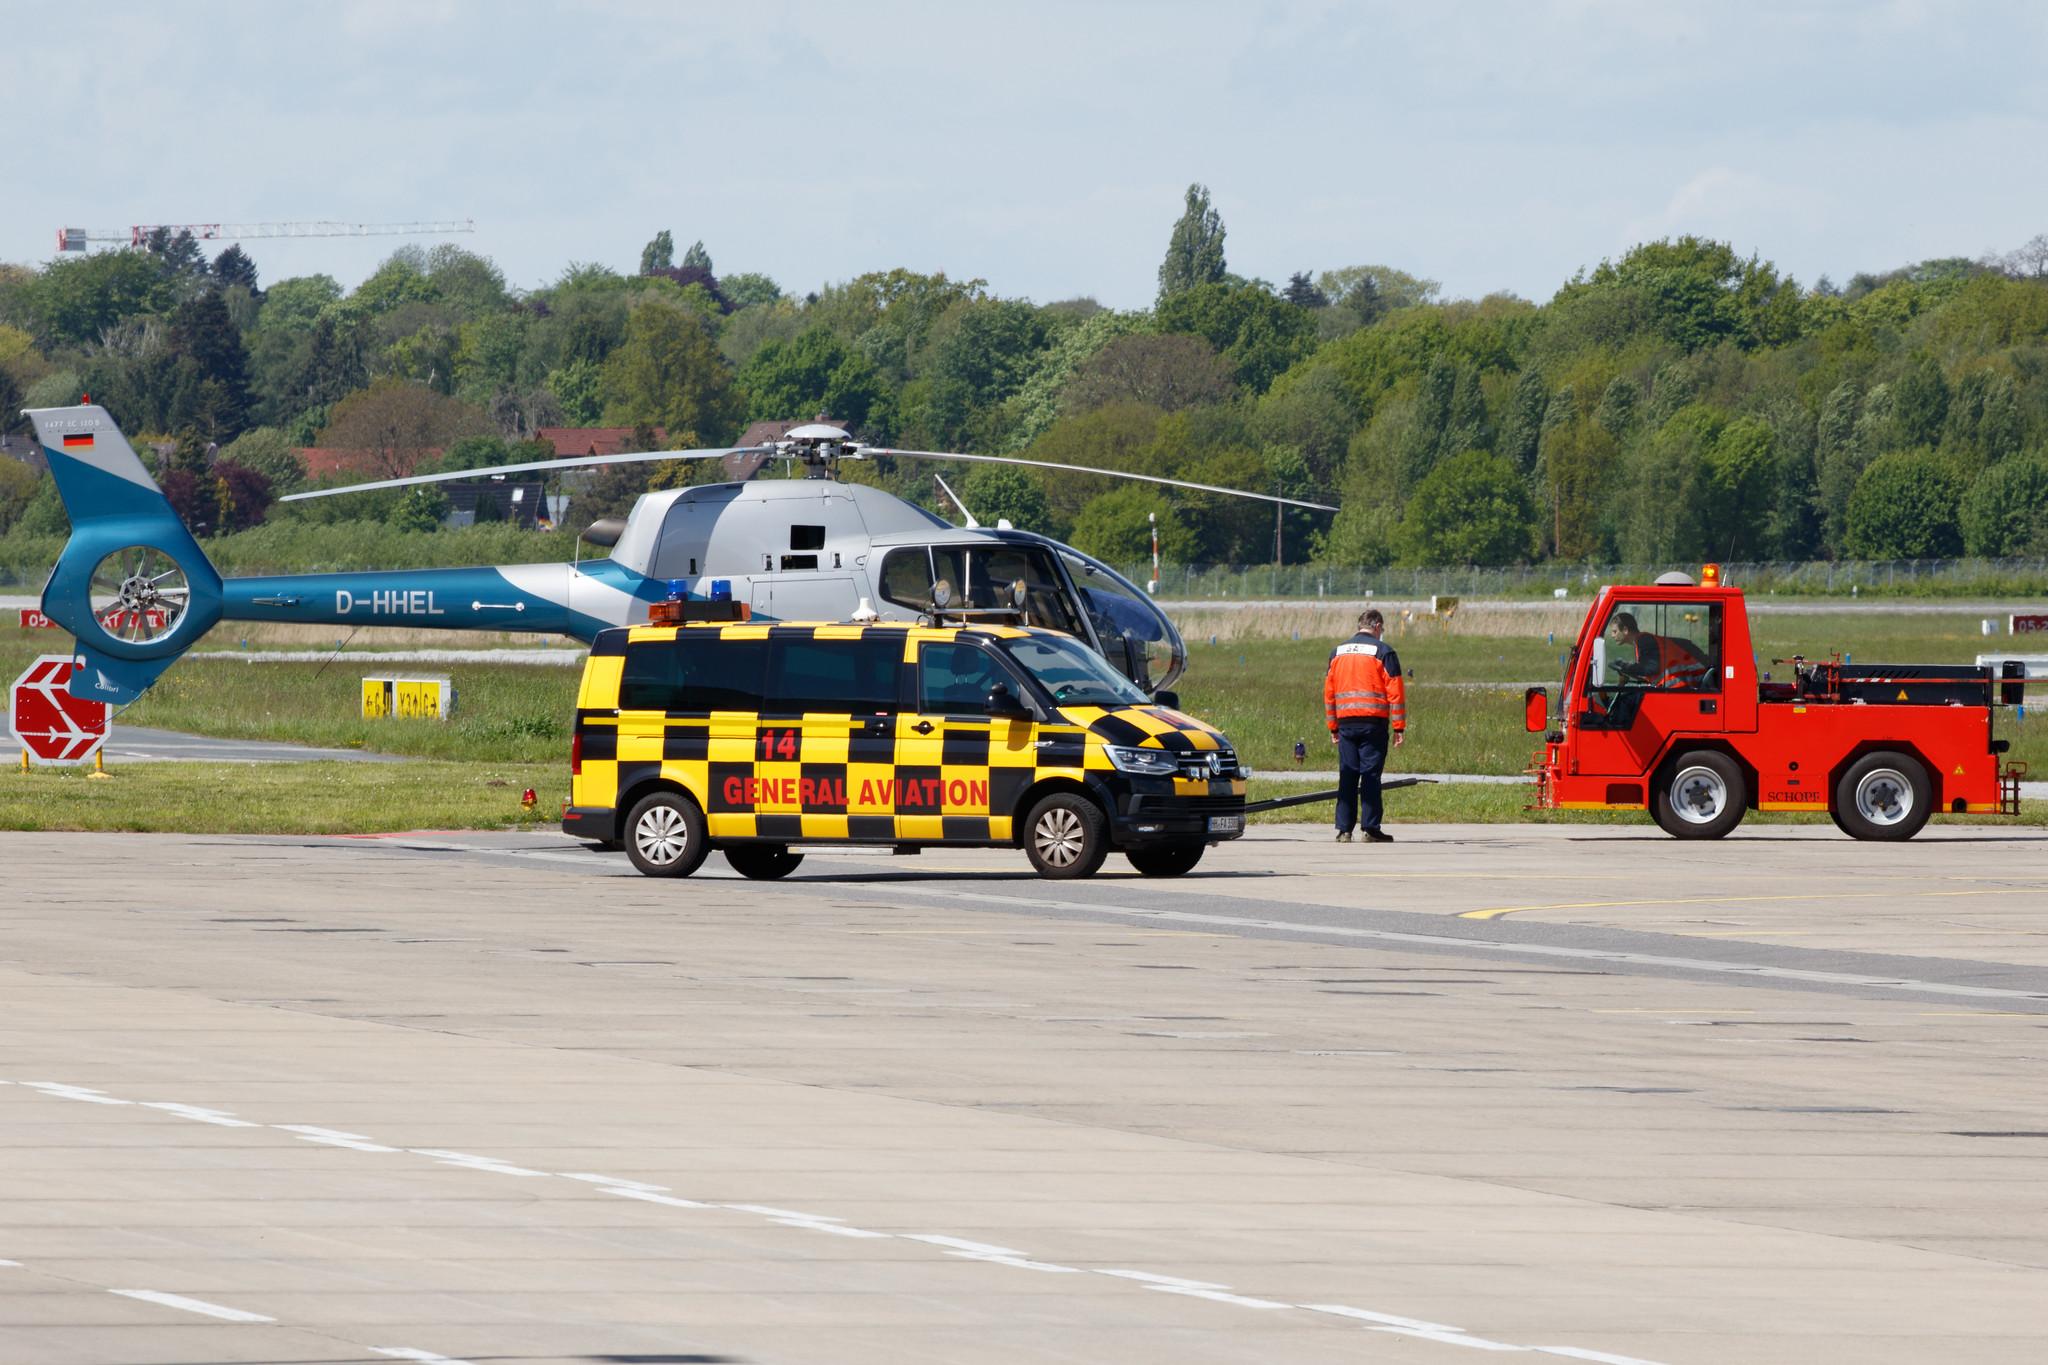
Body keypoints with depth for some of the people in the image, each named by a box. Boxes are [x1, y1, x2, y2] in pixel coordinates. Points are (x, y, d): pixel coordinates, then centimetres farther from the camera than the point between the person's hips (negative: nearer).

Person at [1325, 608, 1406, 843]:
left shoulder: (1338, 652, 13)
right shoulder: (1383, 652, -2)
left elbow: (1329, 691, 15)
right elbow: (1395, 691, -6)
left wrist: (1333, 727, 20)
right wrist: (1399, 726, -3)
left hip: (1345, 723, 4)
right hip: (1374, 724, -4)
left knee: (1347, 777, 6)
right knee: (1371, 775, -3)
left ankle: (1344, 830, 3)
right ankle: (1370, 829, -5)